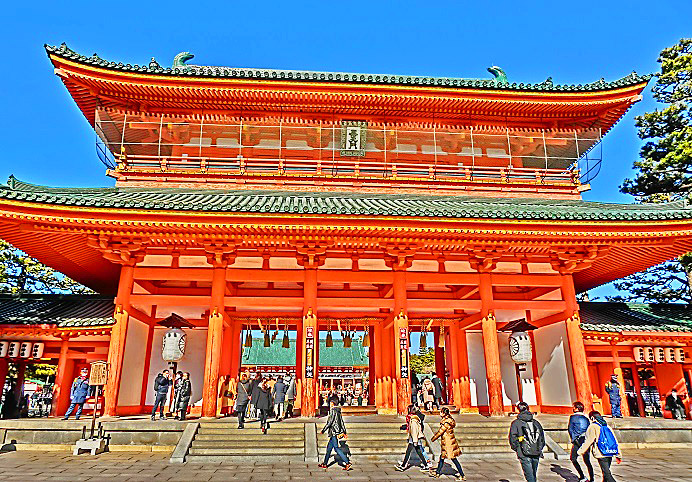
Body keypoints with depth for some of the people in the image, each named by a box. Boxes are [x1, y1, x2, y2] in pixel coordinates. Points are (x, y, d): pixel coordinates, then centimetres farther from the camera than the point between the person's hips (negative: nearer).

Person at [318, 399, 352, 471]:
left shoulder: (333, 411, -14)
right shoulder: (338, 412, 13)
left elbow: (329, 422, -17)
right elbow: (342, 422, 17)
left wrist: (323, 430, -8)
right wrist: (344, 432, 21)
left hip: (334, 432, -9)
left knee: (336, 448, -9)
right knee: (329, 447, 16)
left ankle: (347, 463, -15)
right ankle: (324, 464, 25)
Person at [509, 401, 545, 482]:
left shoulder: (516, 423, -3)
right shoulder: (536, 422, 10)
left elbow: (513, 438, -8)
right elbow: (542, 437, 12)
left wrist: (516, 449, 6)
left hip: (524, 454, -5)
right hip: (536, 454, 5)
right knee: (534, 475, 20)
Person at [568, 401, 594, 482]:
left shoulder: (573, 416, -1)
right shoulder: (586, 418, 15)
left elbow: (570, 429, -6)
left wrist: (573, 439, -1)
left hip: (578, 440, -6)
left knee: (573, 458, 3)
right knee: (587, 461, 12)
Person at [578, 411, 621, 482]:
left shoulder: (593, 427, -3)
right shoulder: (607, 426, 17)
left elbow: (588, 441, -7)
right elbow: (615, 441, 17)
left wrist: (580, 451, 1)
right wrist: (618, 455, 22)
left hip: (601, 455, -7)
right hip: (610, 454, 7)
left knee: (607, 474, -9)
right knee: (606, 472, 18)